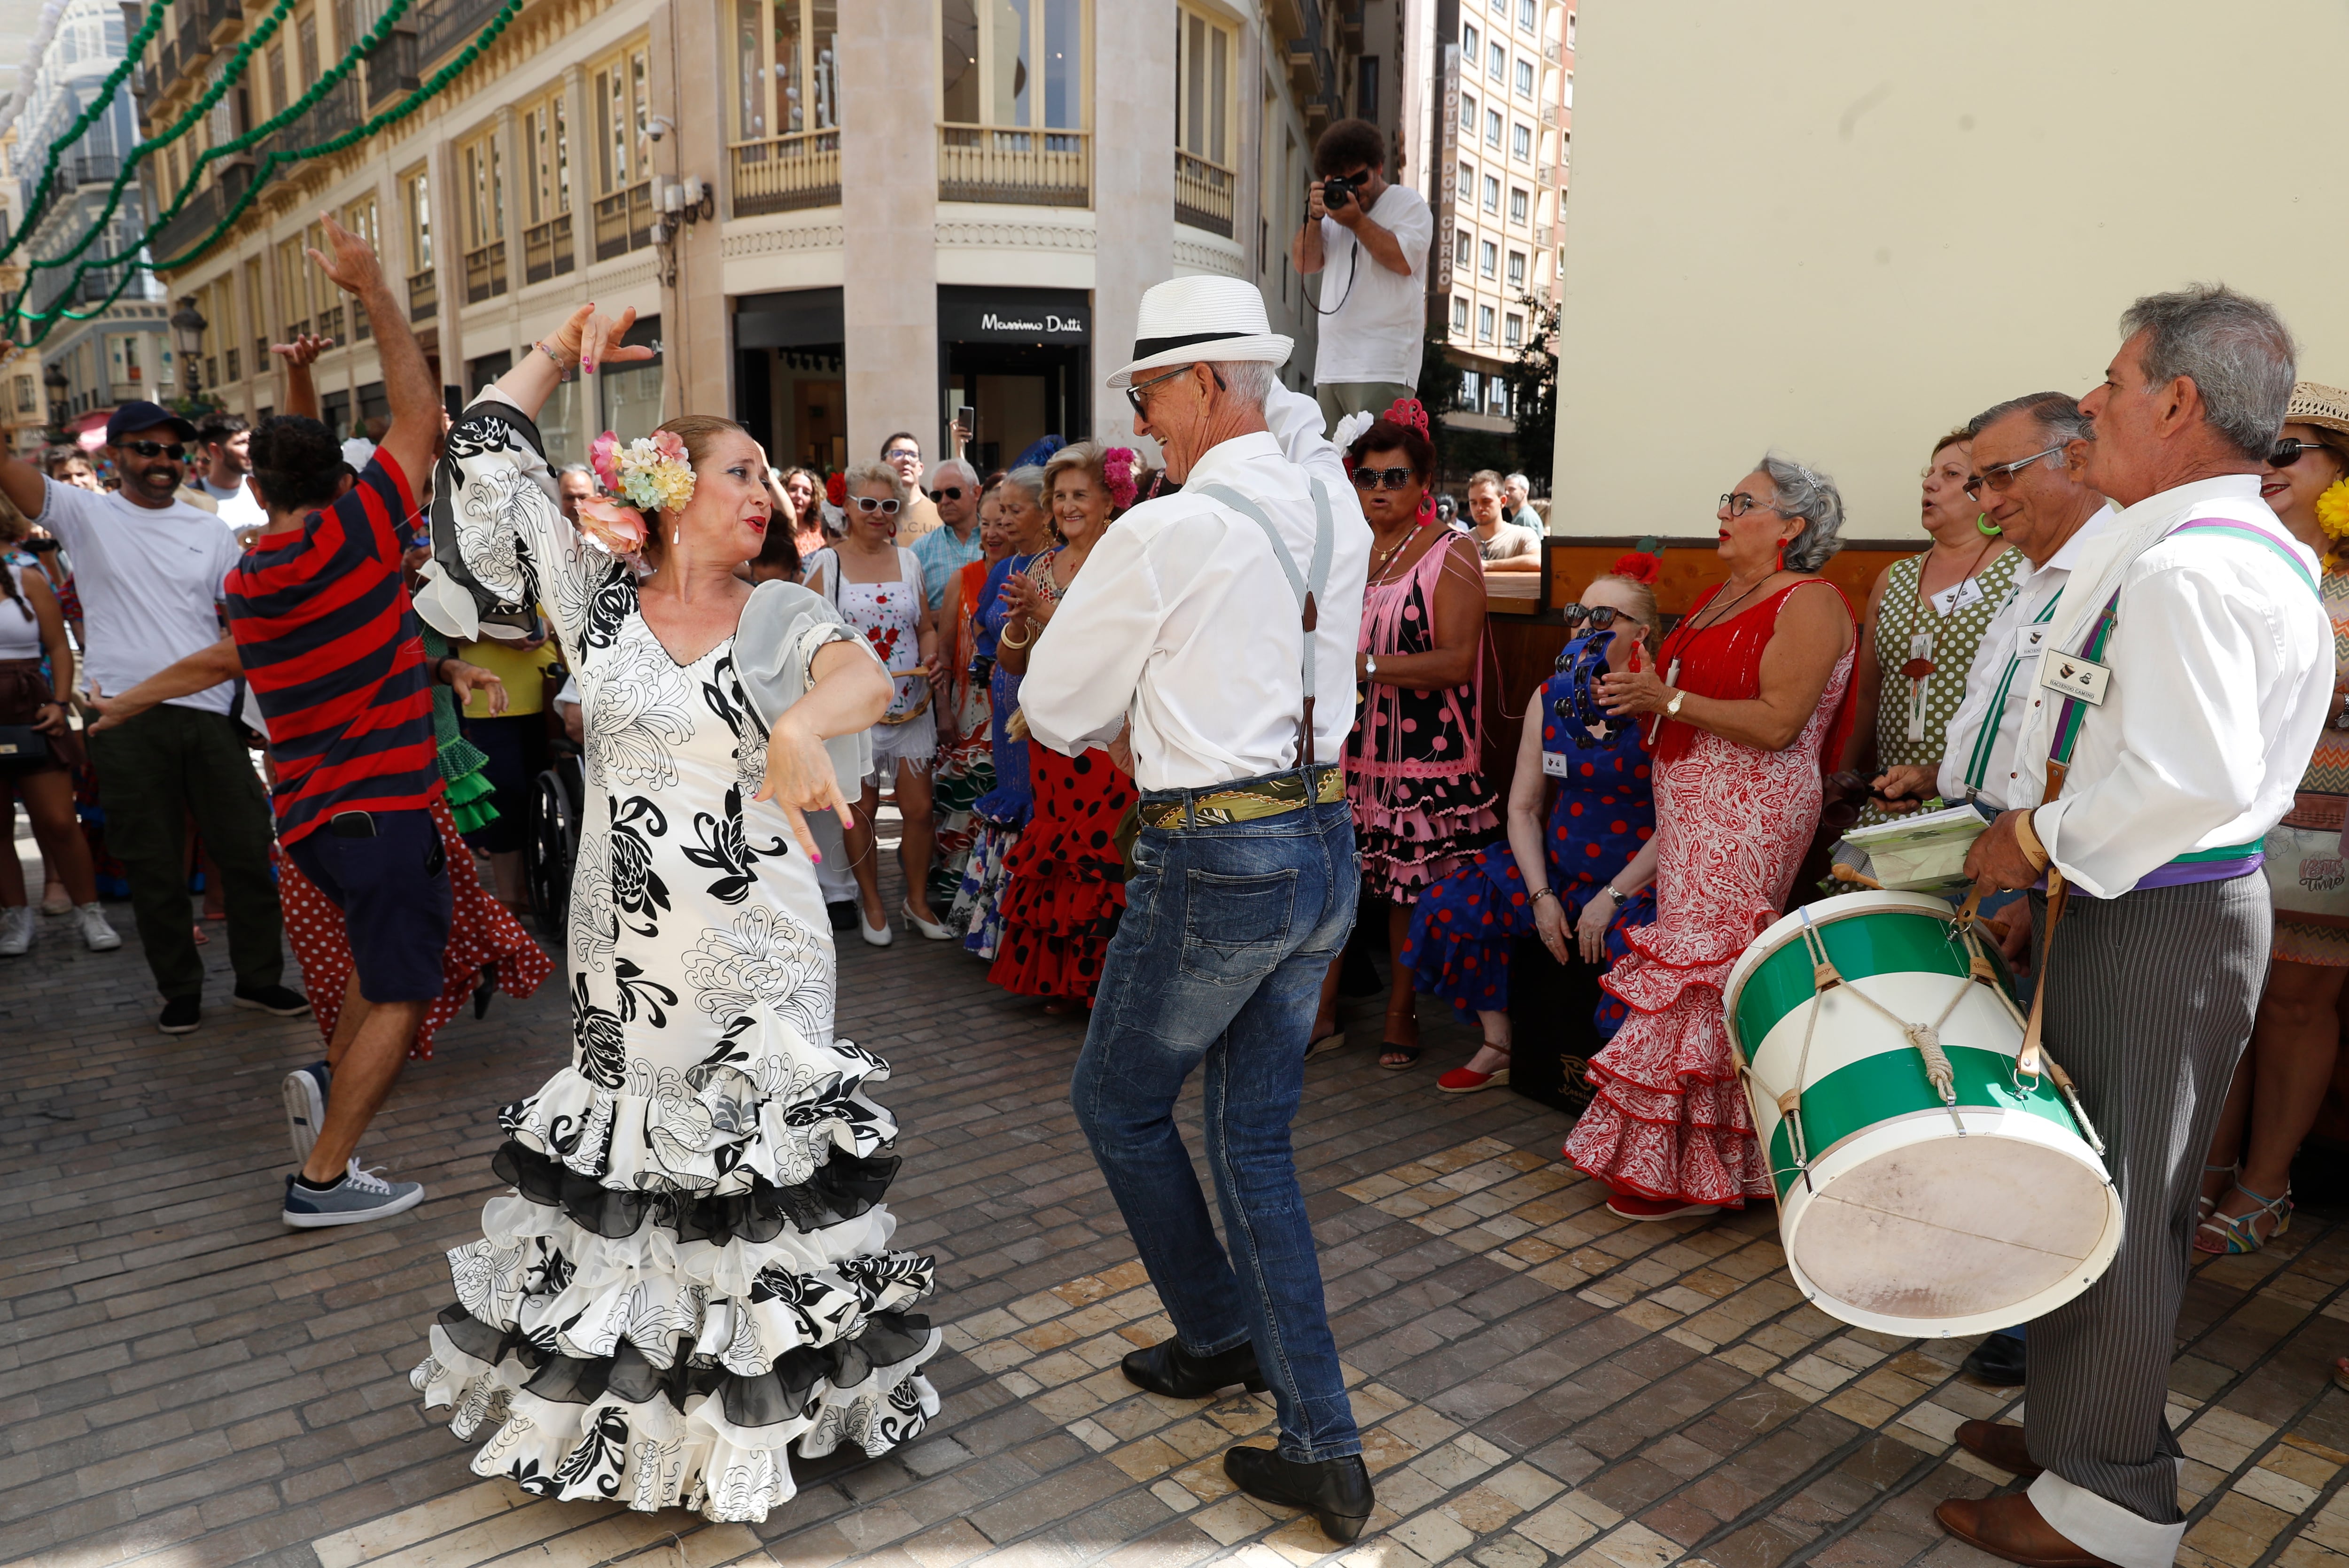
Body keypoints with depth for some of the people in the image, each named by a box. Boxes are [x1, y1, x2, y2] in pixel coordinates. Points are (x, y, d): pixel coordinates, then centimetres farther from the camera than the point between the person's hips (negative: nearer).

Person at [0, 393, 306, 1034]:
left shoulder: (211, 533, 11)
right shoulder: (85, 514, 6)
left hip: (210, 713, 2)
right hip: (127, 719, -2)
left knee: (248, 850, 4)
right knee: (153, 866, 6)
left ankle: (259, 977, 18)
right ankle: (180, 989, 19)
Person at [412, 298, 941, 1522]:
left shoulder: (781, 616, -2)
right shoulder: (597, 599, 4)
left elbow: (865, 677, -25)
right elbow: (486, 462, 8)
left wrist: (799, 726, -46)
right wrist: (560, 354, 10)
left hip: (759, 957, -2)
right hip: (622, 949, 2)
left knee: (752, 1168, 6)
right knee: (624, 1158, 13)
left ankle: (756, 1403, 26)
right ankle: (619, 1392, 35)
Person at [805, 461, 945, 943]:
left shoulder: (908, 560, 10)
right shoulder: (826, 563, 0)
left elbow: (927, 627, 15)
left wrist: (931, 659, -4)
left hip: (911, 704, 3)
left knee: (919, 809, 4)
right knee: (861, 809, 6)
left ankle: (917, 901, 22)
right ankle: (872, 904, 24)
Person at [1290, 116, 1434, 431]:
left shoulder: (1408, 203, 7)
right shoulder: (1335, 207, 23)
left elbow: (1403, 260, -11)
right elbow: (1304, 264, 13)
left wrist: (1357, 221, -7)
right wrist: (1314, 217, -1)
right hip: (1331, 367, 6)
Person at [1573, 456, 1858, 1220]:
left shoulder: (1810, 605, -9)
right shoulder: (1720, 596, 18)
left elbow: (1776, 723, -19)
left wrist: (1667, 699, -16)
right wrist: (1640, 694, 6)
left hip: (1748, 817, -9)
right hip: (1693, 811, 9)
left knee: (1699, 978, -7)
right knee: (1695, 972, 9)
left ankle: (1684, 1170, 3)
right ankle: (1688, 1157, 17)